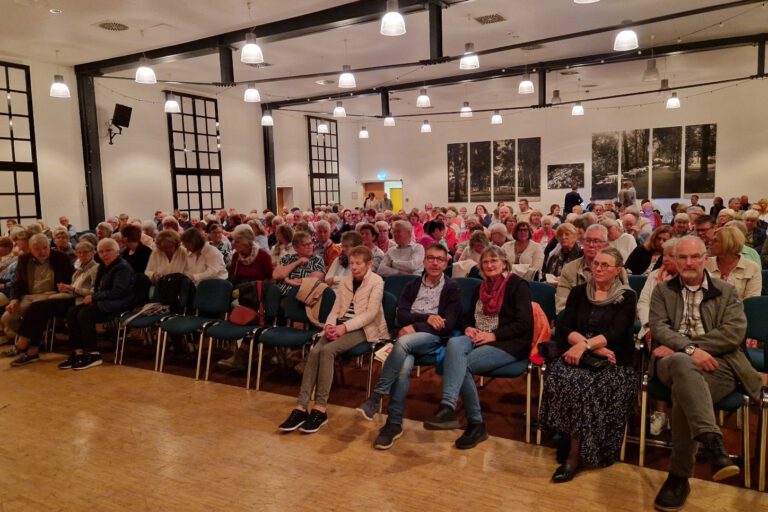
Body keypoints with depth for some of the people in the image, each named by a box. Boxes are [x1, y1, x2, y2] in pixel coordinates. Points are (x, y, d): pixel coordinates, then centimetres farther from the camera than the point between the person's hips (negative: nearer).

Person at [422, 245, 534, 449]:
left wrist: (493, 335, -17)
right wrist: (468, 328, -1)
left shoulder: (517, 285, -1)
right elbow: (469, 317, 24)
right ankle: (448, 408, -39)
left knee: (460, 363, -30)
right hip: (479, 339, 6)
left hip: (509, 343, -6)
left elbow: (525, 323, -11)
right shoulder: (481, 288, 21)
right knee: (454, 343, -30)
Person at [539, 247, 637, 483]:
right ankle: (575, 449, -19)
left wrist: (585, 344, -26)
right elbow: (564, 328, 2)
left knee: (586, 384, -33)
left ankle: (575, 454, -20)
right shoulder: (578, 293, 14)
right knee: (561, 377, -31)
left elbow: (615, 333, -10)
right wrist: (595, 347, -13)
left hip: (613, 362, -2)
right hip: (578, 355, 3)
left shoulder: (626, 297, 6)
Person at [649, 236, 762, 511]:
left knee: (683, 390, -34)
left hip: (717, 363, 0)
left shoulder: (727, 291, 15)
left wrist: (678, 346, -10)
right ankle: (713, 445, -49)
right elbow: (658, 328, 2)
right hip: (675, 361, 0)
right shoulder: (662, 291, 17)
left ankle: (679, 476, -25)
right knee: (683, 364, -39)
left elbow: (735, 332, -2)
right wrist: (689, 348, -19)